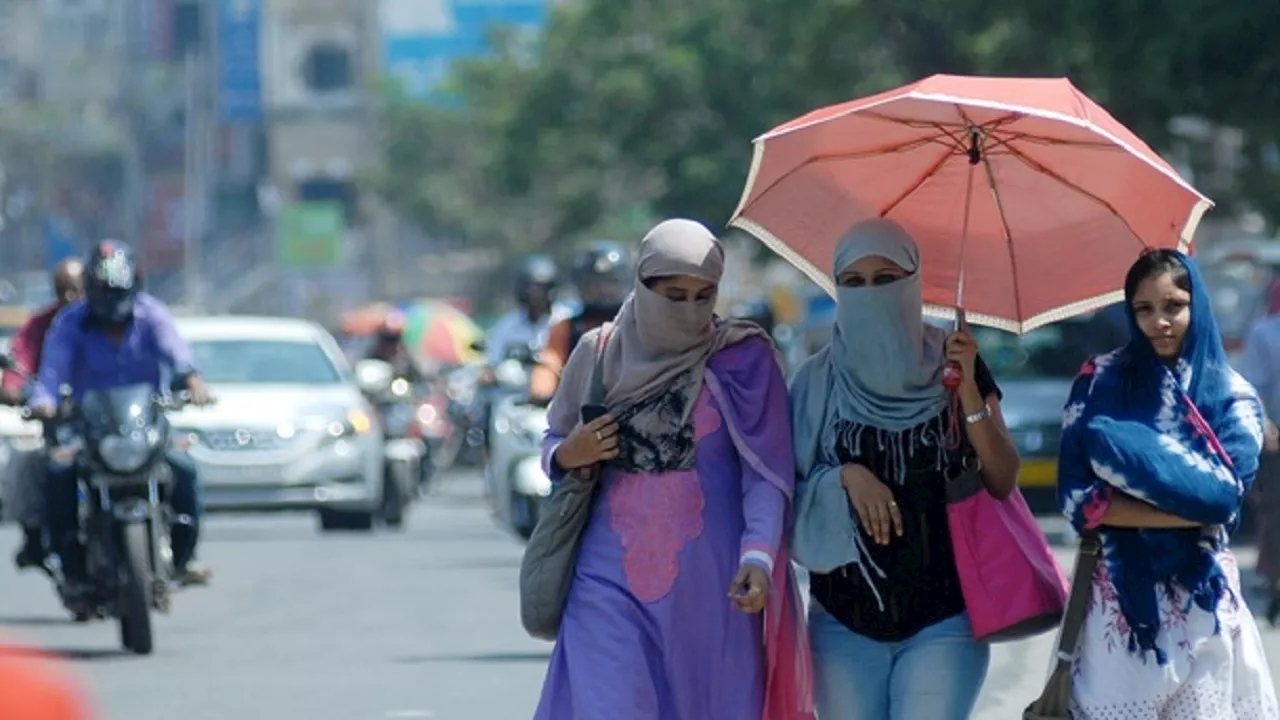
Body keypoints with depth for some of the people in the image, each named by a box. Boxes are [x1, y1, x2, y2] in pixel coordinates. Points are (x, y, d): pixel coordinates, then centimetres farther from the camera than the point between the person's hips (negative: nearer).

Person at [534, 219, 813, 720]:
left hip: (709, 585, -1)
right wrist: (566, 457, -6)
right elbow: (553, 445, 18)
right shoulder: (599, 353, 8)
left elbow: (766, 474, -7)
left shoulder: (744, 360, 0)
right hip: (613, 584, 1)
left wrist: (759, 556, -23)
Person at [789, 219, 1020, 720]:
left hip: (944, 621, -2)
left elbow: (1004, 483, -4)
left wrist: (968, 389, -16)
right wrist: (844, 477, -15)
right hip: (845, 623, 2)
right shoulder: (819, 382, 4)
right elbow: (789, 493, 4)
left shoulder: (953, 365, 3)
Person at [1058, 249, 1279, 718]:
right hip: (1120, 592, 0)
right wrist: (1190, 507, -13)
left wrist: (1130, 453, -15)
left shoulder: (1233, 398, 2)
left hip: (1202, 596, 0)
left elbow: (1225, 499, -14)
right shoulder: (1100, 381, 1)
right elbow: (1077, 498, -8)